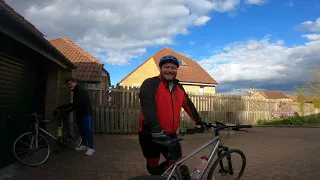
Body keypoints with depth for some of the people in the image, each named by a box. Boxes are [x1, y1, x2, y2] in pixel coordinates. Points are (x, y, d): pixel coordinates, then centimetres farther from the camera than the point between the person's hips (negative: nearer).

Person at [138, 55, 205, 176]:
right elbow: (147, 106, -27)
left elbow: (189, 106, 17)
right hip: (151, 134, -5)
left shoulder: (179, 88, 8)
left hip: (170, 135, 5)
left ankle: (158, 173, 29)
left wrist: (199, 122, 18)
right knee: (153, 164, 12)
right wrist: (156, 128, -38)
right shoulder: (150, 84, -12)